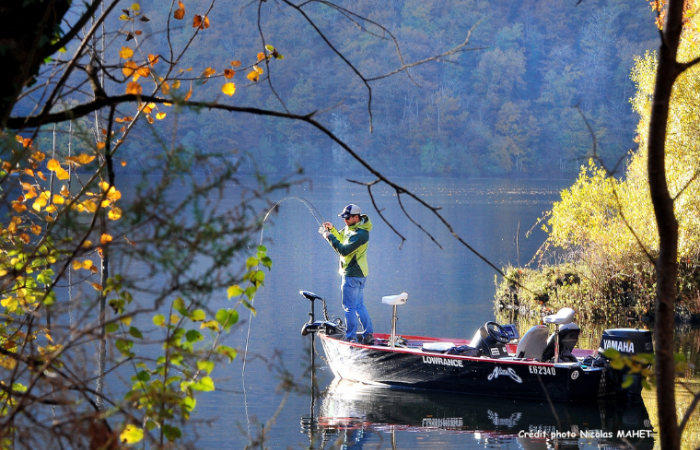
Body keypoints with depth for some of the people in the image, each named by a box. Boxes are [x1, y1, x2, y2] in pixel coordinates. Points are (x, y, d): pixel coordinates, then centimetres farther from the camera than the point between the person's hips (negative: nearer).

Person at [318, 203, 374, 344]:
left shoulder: (360, 234, -22)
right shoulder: (351, 227, 8)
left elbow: (344, 250, -27)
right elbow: (341, 238, 21)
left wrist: (329, 237, -22)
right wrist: (331, 229, 4)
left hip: (352, 274, -10)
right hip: (359, 273, 10)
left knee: (349, 307, -4)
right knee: (359, 305, 15)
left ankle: (351, 338, -1)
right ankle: (368, 335, 17)